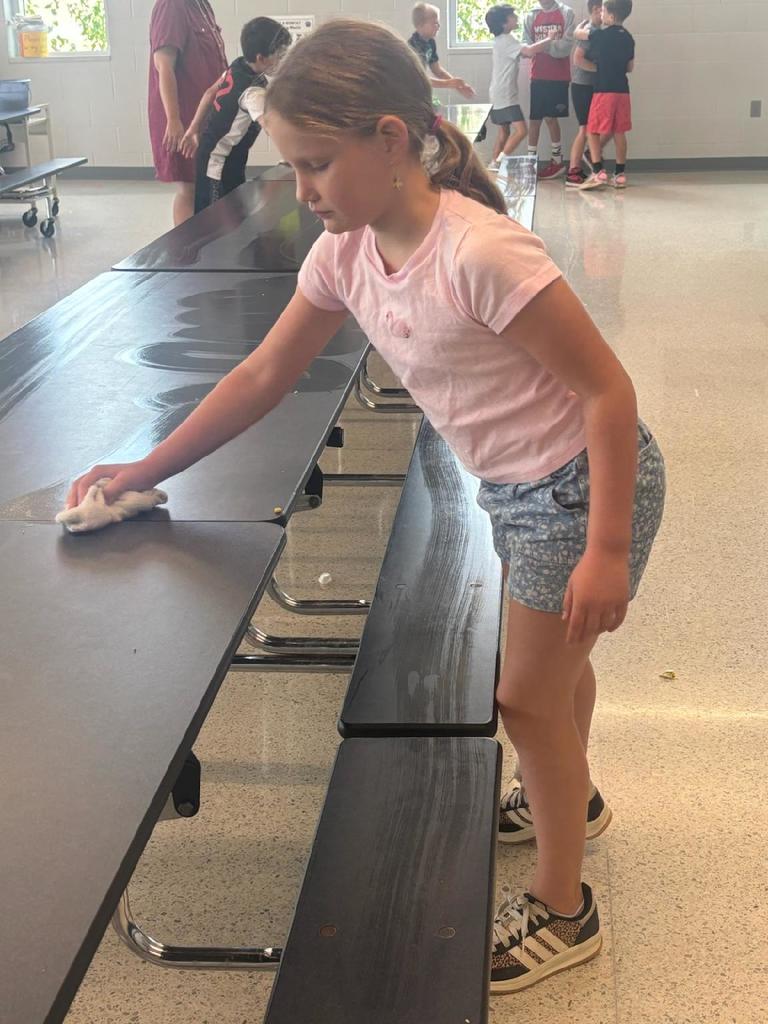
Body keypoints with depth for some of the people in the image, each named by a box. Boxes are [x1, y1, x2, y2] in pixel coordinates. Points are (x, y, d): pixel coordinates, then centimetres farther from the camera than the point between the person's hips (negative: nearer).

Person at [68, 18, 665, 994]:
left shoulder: (479, 253, -32)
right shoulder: (346, 253, -7)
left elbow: (608, 389, -27)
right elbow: (262, 376, 2)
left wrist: (604, 550, -27)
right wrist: (147, 469, -1)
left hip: (585, 486, -7)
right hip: (517, 488, 8)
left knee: (528, 700, 4)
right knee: (550, 667, 28)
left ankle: (561, 913, 25)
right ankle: (568, 794, 58)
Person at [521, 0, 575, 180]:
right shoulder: (531, 16, 7)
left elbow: (566, 45, -10)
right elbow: (526, 43, 0)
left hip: (559, 75, -3)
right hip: (538, 75, 3)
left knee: (551, 117, 0)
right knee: (535, 119, 2)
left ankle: (557, 160, 15)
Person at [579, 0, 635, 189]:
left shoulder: (600, 36, -6)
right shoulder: (628, 38, 10)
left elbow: (580, 60, -1)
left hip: (604, 90, -6)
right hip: (622, 90, 6)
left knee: (593, 131, 0)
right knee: (618, 132, 10)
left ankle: (598, 172, -12)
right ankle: (620, 174, 11)